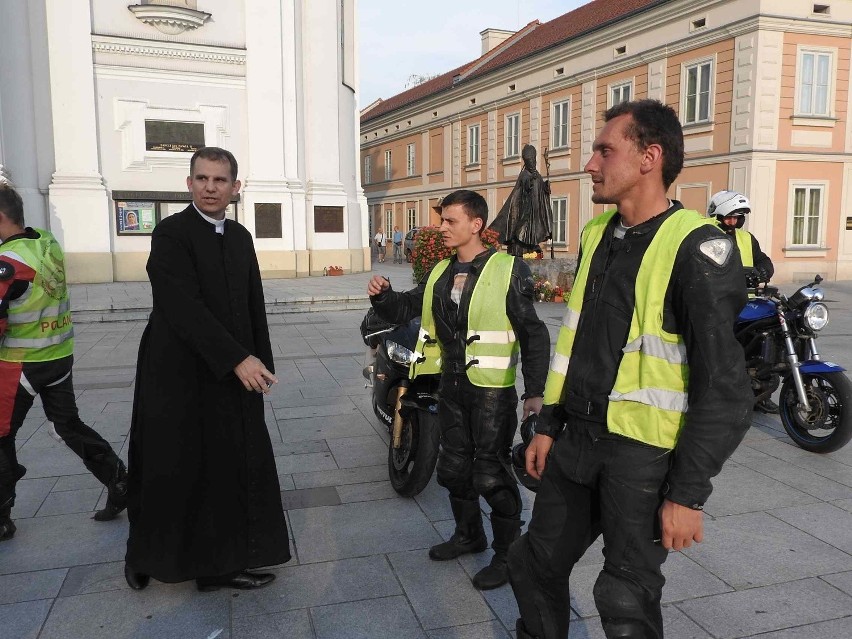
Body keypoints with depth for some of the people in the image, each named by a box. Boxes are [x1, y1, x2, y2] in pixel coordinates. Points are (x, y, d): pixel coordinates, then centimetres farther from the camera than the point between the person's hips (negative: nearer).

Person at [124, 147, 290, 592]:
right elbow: (183, 308, -21)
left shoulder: (241, 237, 9)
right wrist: (238, 360, -23)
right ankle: (144, 555, 34)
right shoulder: (171, 233, -12)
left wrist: (261, 363, 6)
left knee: (232, 470, 7)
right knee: (170, 470, 9)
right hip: (181, 377, -6)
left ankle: (220, 564, 21)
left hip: (234, 376, 6)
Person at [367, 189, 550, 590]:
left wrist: (535, 392, -16)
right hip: (451, 385, 7)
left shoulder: (507, 270, -11)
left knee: (491, 474, -1)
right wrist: (382, 295, -8)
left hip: (492, 389, -7)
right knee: (453, 466, 17)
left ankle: (508, 553, 18)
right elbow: (404, 309, 15)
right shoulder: (441, 273, 10)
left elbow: (533, 334, -11)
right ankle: (469, 535, 38)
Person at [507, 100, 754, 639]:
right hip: (577, 443, 7)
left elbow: (724, 387, -17)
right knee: (535, 566, 16)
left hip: (644, 454, -7)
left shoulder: (696, 248, -16)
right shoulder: (597, 234, 8)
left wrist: (689, 493, -16)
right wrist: (548, 426, 15)